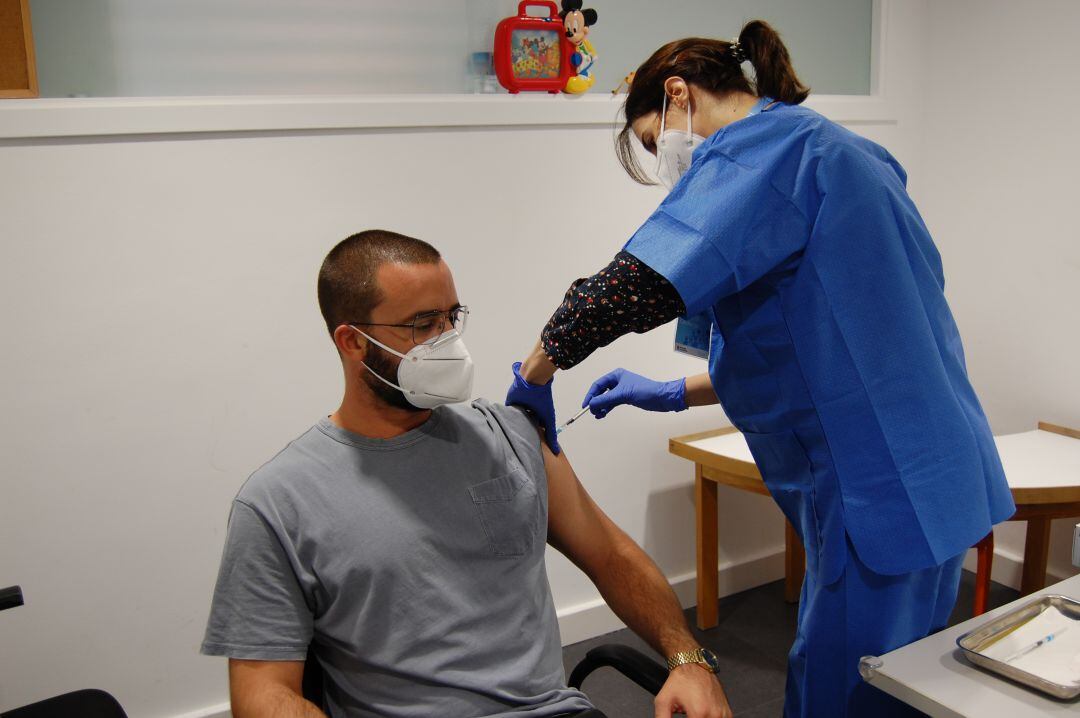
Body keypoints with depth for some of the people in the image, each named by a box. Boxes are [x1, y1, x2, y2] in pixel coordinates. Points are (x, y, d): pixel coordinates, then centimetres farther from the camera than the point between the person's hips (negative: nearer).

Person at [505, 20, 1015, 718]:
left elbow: (638, 286, -28)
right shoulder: (829, 151, 19)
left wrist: (536, 372, -12)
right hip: (925, 478, 10)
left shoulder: (762, 144, -12)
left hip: (881, 495, -10)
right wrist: (676, 394, 17)